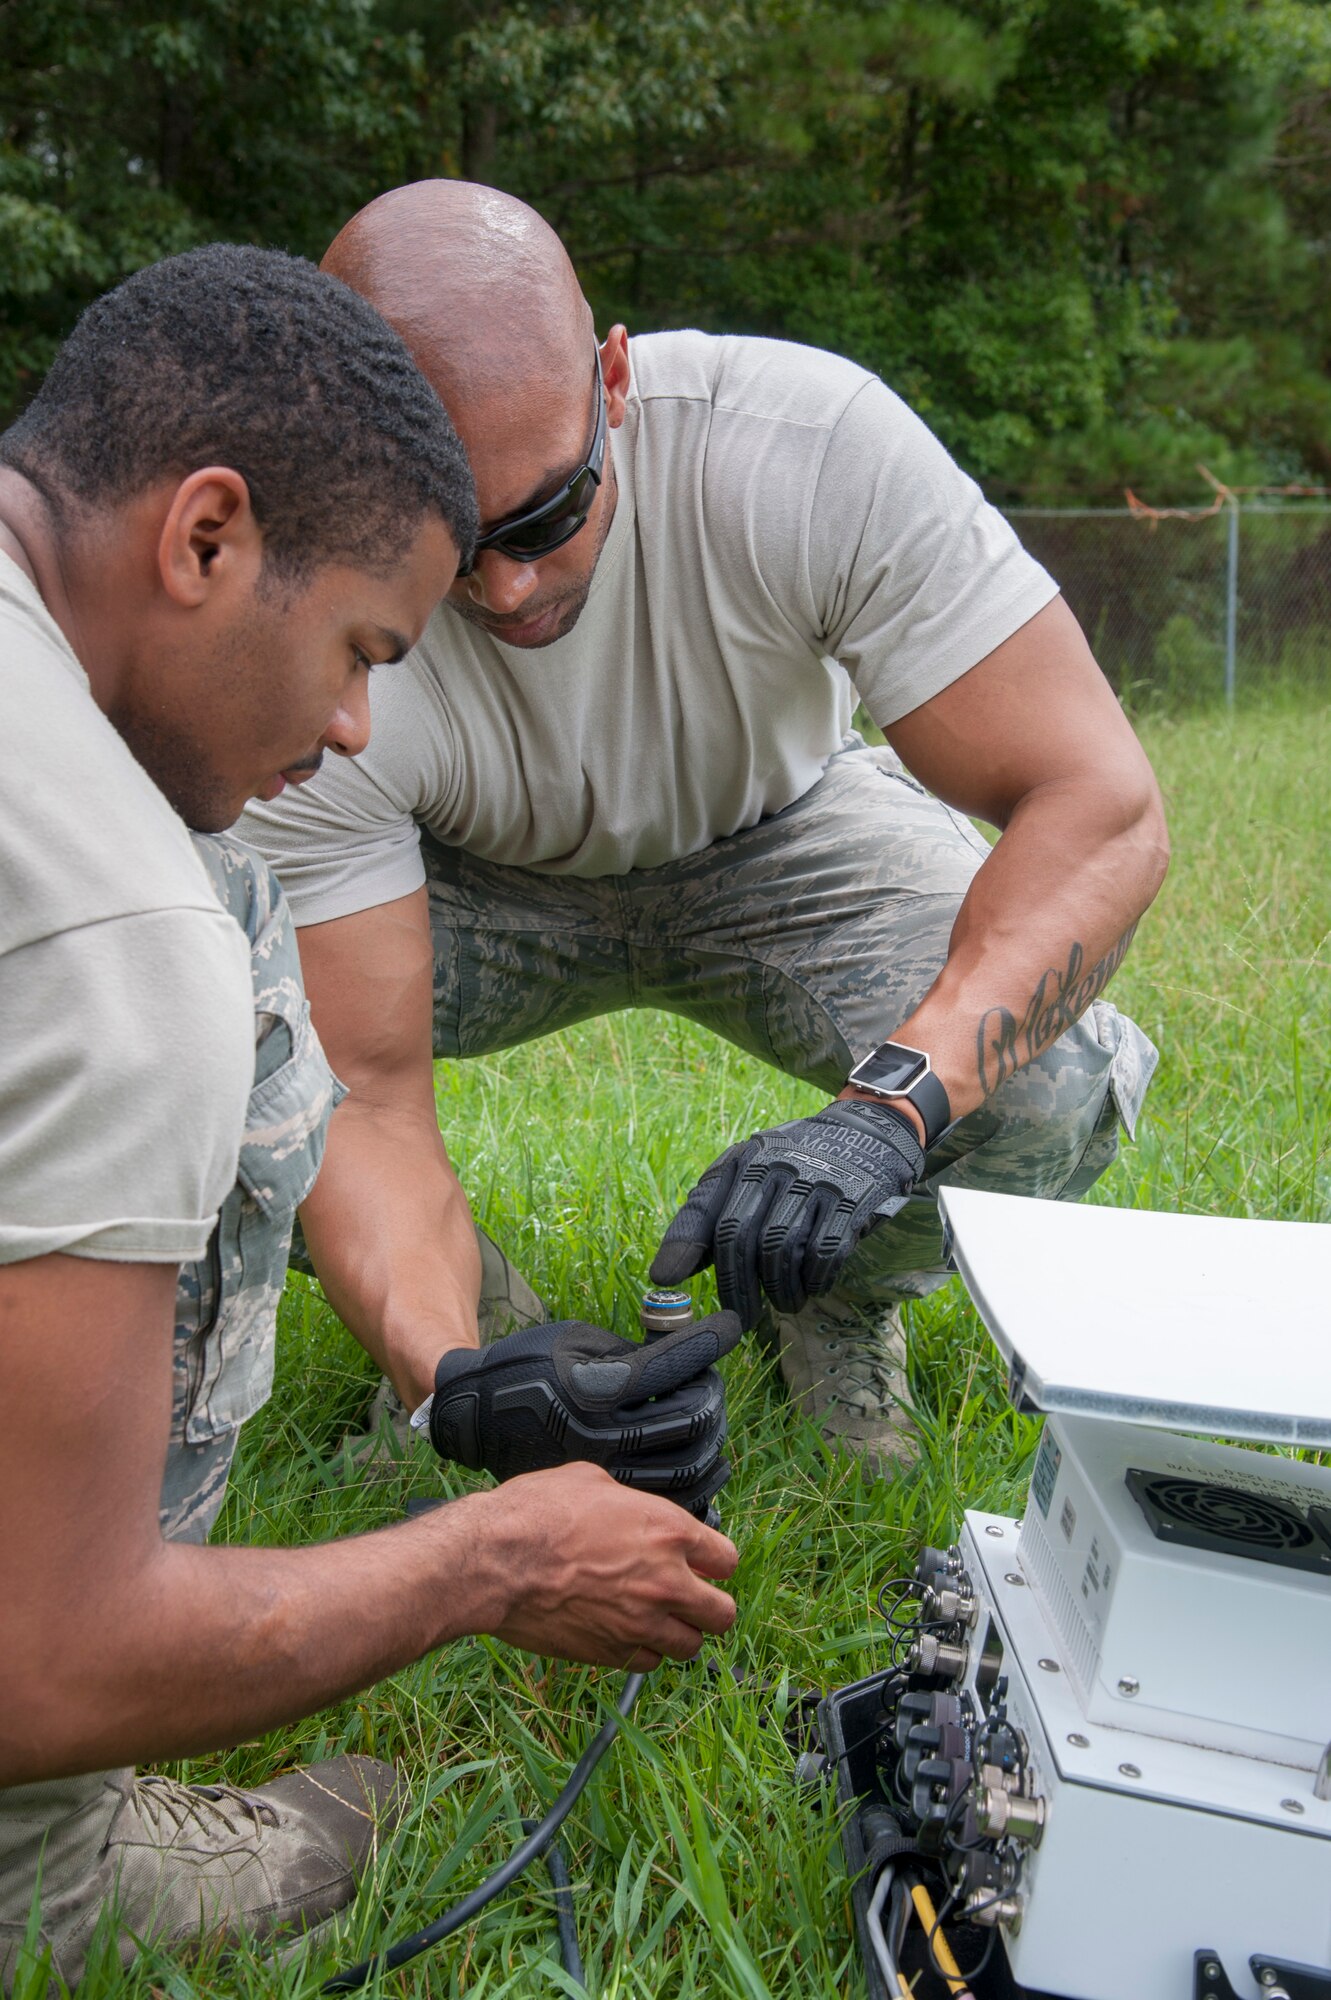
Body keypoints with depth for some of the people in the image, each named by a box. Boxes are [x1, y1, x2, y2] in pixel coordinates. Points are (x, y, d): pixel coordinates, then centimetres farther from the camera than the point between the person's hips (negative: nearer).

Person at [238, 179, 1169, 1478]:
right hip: (486, 881, 1)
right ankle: (466, 1314, 4)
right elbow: (363, 1101, -30)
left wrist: (890, 1105, -50)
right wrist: (452, 1371, -49)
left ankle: (834, 1307, 7)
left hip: (779, 838, 0)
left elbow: (1099, 804, -35)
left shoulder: (808, 439, -34)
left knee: (1054, 1087, -30)